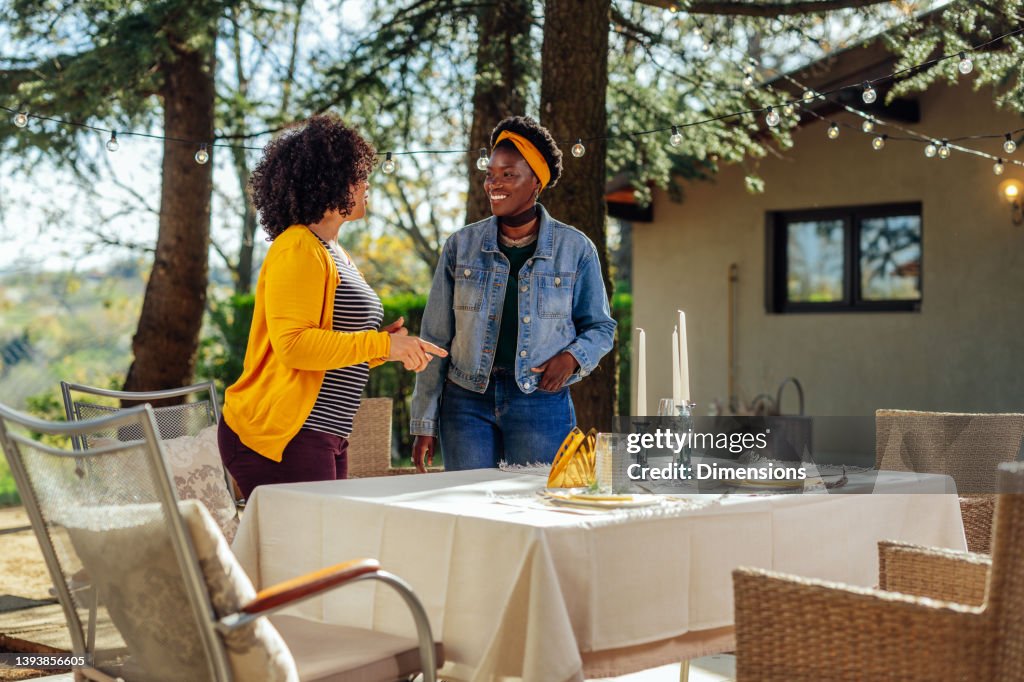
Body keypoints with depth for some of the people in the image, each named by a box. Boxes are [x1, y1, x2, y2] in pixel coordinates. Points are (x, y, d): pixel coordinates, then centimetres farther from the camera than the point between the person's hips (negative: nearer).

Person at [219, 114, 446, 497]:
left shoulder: (336, 255, 21)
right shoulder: (298, 250, -11)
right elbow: (293, 344, -21)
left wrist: (386, 348, 7)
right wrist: (380, 344, -18)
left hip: (325, 438, 10)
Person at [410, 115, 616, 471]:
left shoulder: (575, 248, 1)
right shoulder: (461, 246, 4)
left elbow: (600, 327, 11)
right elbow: (435, 338, 6)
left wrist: (573, 356, -11)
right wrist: (425, 425, 2)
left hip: (541, 404, -1)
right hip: (467, 401, 1)